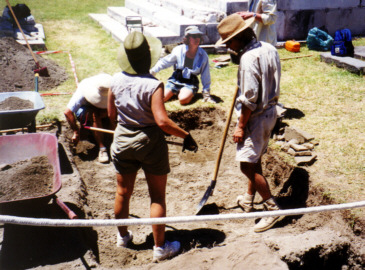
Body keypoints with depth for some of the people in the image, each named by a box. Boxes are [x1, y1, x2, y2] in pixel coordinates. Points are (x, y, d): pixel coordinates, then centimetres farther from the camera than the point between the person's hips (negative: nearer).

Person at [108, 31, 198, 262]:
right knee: (158, 197, 9)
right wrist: (186, 135, -16)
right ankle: (160, 247, 20)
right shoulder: (153, 85, -21)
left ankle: (123, 236, 42)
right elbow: (162, 121, -28)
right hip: (150, 142, -5)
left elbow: (112, 115, 4)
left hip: (122, 141, 5)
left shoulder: (117, 79, -5)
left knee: (123, 192, 20)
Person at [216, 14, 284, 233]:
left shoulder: (248, 59, -24)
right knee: (255, 161, 21)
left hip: (256, 117, -10)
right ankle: (249, 199, 36)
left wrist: (241, 126, -16)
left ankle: (273, 209, 6)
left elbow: (249, 99, -24)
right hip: (270, 112, 10)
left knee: (248, 165, -2)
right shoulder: (270, 49, 4)